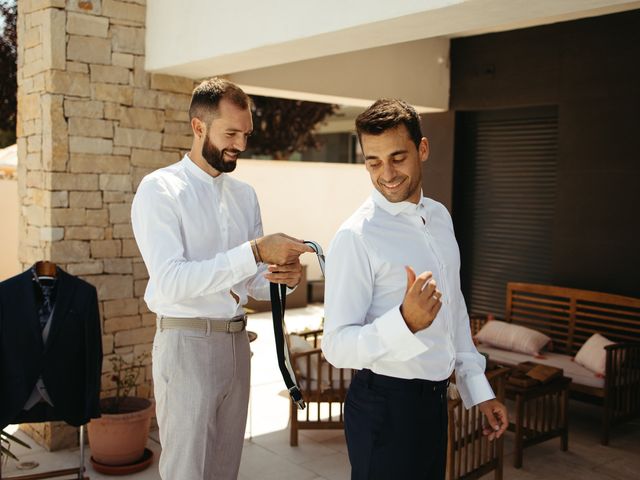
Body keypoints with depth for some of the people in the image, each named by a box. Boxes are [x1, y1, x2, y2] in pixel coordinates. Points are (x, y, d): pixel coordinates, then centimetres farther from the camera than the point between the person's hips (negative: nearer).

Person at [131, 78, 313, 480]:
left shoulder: (245, 195, 10)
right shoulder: (160, 189, -10)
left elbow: (254, 282, 9)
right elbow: (171, 281, -22)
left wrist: (284, 277, -14)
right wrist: (255, 251, -28)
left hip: (237, 341, 6)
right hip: (187, 342, -6)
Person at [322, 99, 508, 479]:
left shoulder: (440, 217, 5)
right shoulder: (356, 237, -19)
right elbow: (337, 346, -21)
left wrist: (479, 389, 15)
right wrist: (406, 322, -36)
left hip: (436, 397, 7)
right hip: (385, 407, -7)